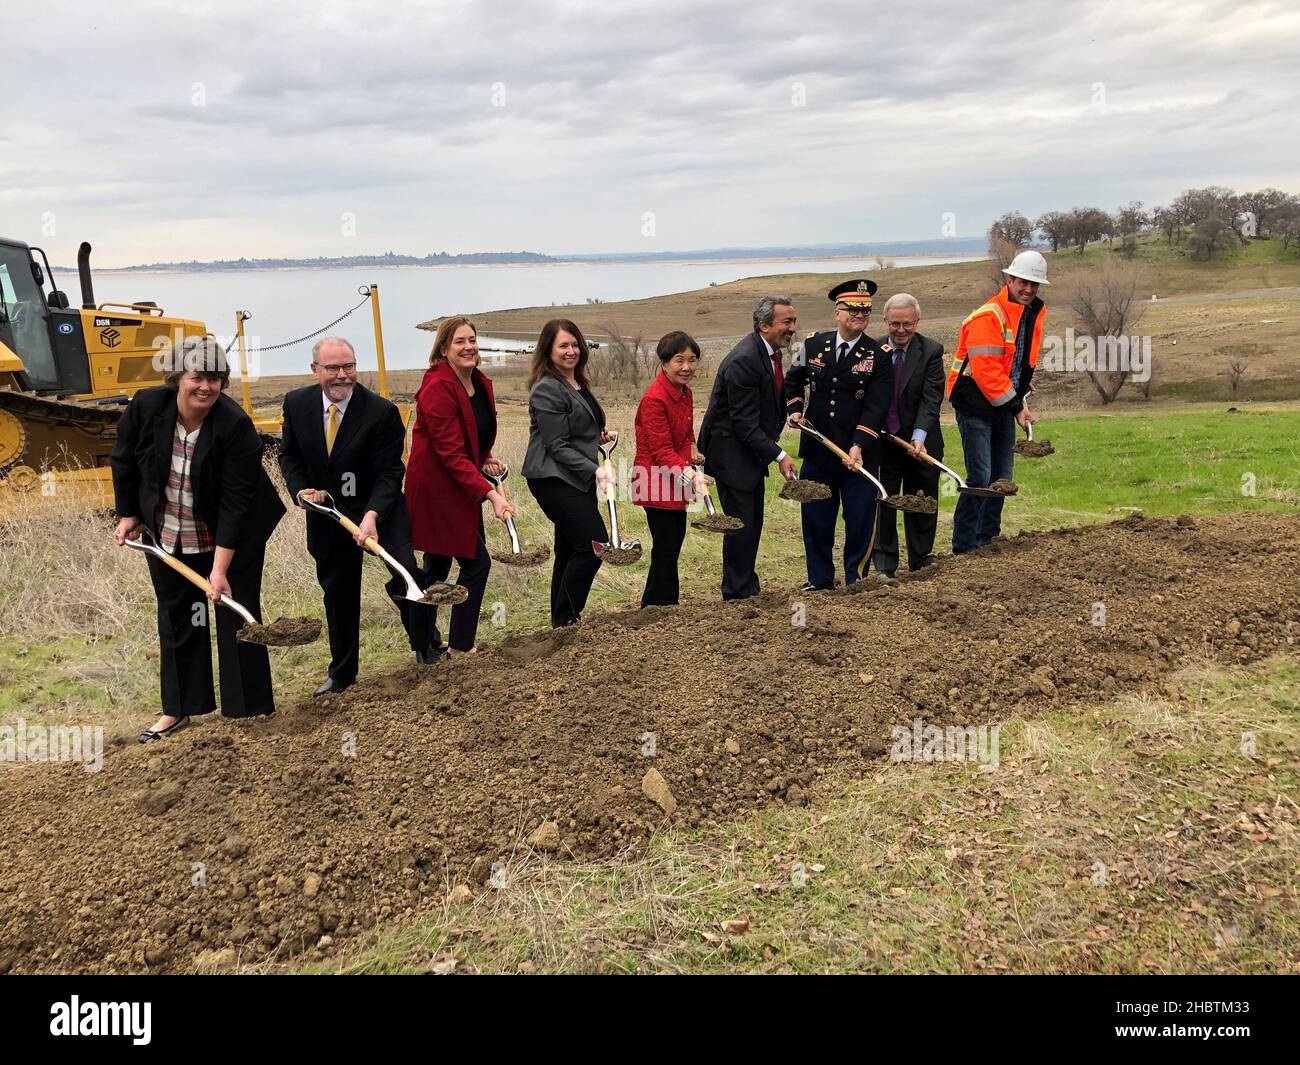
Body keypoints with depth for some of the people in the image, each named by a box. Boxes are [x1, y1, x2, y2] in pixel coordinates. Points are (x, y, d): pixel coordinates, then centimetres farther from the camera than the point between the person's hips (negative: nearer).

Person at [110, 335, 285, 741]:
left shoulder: (236, 425, -27)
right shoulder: (145, 407, -17)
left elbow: (236, 502, -26)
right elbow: (123, 462, 3)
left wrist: (220, 569, -27)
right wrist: (127, 515, 8)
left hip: (230, 536, -4)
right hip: (166, 534, 4)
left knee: (236, 614, 0)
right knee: (176, 617, 12)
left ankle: (250, 710, 12)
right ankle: (177, 709, 26)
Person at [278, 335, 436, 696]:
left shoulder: (382, 412, -19)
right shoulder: (297, 403, -6)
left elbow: (389, 472, -19)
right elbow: (289, 455, 8)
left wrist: (372, 515, -32)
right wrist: (300, 490, -11)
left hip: (378, 511, -3)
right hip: (326, 515, 4)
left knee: (404, 579, -19)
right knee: (338, 595, 15)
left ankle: (425, 645, 8)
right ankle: (341, 673, 32)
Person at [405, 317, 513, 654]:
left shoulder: (481, 383, 7)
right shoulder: (438, 387, -20)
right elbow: (451, 452, -26)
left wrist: (486, 460, -1)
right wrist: (490, 493, -32)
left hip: (458, 487, 9)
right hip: (438, 487, -9)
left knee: (438, 566, 17)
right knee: (476, 562, -8)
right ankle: (461, 647, 4)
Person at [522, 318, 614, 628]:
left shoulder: (578, 384, 16)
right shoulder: (546, 389, -14)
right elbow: (557, 446, -18)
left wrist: (599, 436, 11)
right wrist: (595, 471, -25)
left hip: (578, 479, 9)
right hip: (554, 479, -9)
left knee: (570, 550, 12)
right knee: (595, 544, -13)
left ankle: (562, 622, 21)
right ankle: (566, 620, -2)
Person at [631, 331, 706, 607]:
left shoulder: (685, 392, 7)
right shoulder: (654, 399, -21)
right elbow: (662, 450, -25)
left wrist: (692, 450, 1)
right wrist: (689, 473, -38)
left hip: (678, 478, 10)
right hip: (657, 479, -9)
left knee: (675, 541, 16)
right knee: (666, 546, -6)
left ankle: (652, 605, 29)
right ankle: (662, 605, 6)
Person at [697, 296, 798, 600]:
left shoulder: (771, 352, 5)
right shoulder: (743, 361, -25)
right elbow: (745, 423, -26)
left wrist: (790, 410, 4)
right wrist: (779, 455, -26)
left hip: (752, 451, 10)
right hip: (730, 453, -10)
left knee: (753, 522, 15)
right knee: (741, 522, -3)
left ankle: (749, 588, 27)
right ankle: (737, 593, 10)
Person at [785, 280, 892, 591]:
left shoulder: (878, 356, -5)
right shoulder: (814, 345, 4)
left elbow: (876, 408, -11)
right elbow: (793, 380, 22)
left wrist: (859, 446, -21)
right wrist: (794, 408, 6)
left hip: (860, 454, -2)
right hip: (817, 449, 3)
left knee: (860, 519, 5)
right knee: (815, 518, 10)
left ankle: (856, 581, 22)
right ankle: (820, 579, 24)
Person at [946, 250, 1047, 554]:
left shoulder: (1034, 313, 10)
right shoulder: (988, 316, -18)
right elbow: (986, 369, -23)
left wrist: (1020, 400, 11)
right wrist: (1016, 405, -18)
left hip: (1005, 405, 8)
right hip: (976, 406, -8)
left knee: (1001, 478, 11)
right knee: (980, 478, -11)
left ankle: (988, 540, 23)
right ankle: (964, 548, -3)